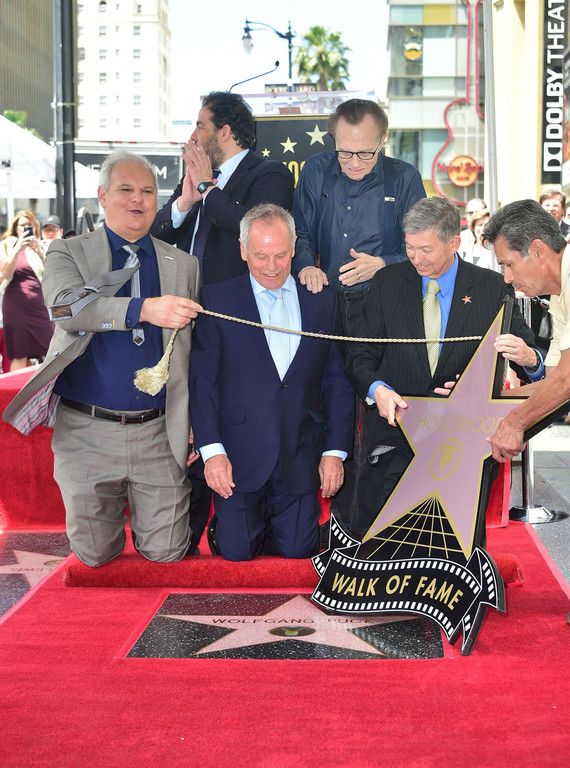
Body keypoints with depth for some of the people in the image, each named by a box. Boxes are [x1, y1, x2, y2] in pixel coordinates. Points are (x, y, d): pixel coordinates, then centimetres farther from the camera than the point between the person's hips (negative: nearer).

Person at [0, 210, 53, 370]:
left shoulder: (38, 246, 15)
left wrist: (39, 251, -6)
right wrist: (17, 250, -17)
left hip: (39, 304, 4)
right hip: (17, 304, -4)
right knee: (20, 355, -2)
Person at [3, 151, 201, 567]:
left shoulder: (183, 265, 9)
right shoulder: (68, 253, 2)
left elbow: (196, 357, 9)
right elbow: (66, 306, -21)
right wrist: (144, 309, -35)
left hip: (158, 435, 1)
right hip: (87, 433, -1)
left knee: (166, 552, 4)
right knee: (95, 554, 7)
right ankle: (111, 509, 40)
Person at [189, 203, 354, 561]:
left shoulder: (322, 302, 7)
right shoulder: (218, 300, 0)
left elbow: (337, 381, 8)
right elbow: (202, 380, -4)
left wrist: (335, 451, 1)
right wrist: (212, 450, -12)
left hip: (301, 461, 2)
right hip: (239, 458, -2)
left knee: (298, 550, 2)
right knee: (238, 551, 0)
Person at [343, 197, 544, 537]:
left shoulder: (493, 288, 5)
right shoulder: (387, 282, 9)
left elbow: (529, 357, 7)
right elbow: (361, 357, 9)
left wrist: (529, 359, -19)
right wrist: (377, 389, -14)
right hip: (397, 421, 1)